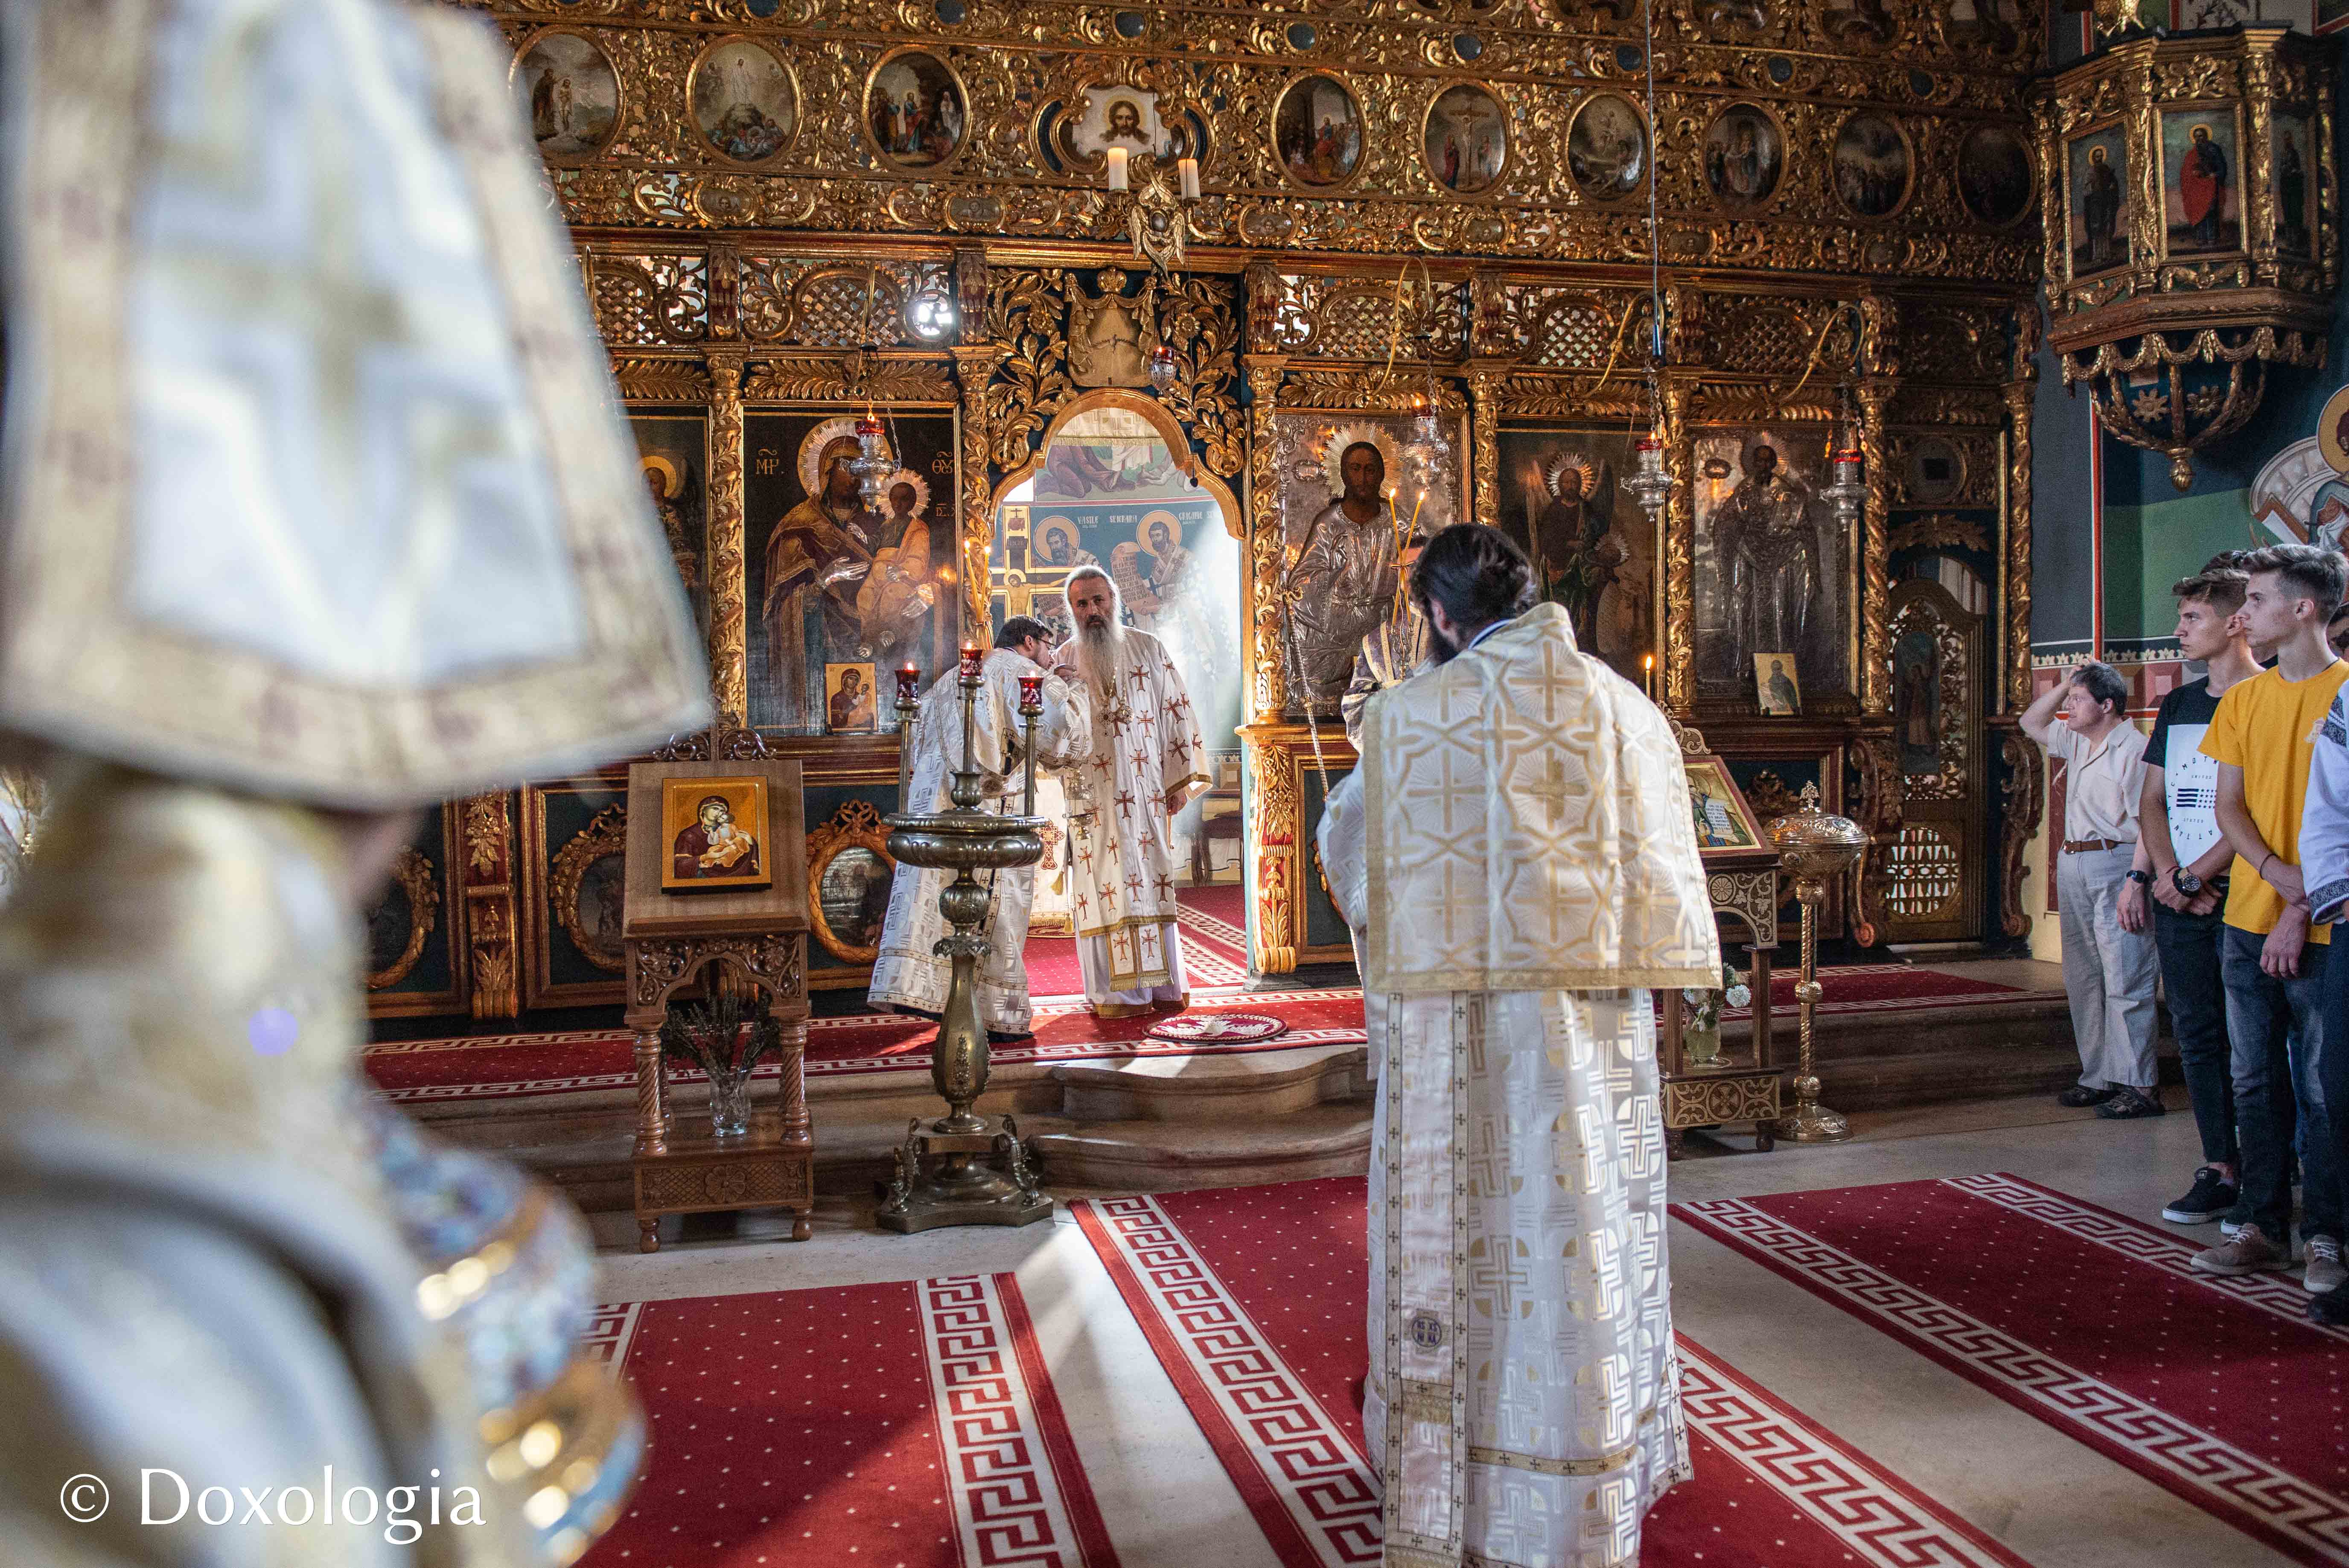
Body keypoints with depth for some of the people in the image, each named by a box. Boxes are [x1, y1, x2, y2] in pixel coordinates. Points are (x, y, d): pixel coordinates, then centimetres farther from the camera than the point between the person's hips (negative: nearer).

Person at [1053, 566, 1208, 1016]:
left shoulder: (1148, 649, 7)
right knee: (1102, 884, -3)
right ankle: (1115, 991, 1)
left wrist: (1180, 780, 1)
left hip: (1146, 790, 1)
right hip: (1092, 793, -1)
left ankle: (1161, 982, 10)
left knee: (1153, 880, 3)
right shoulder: (1061, 661, 6)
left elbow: (1177, 712, 7)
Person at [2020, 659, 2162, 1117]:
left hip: (2115, 865, -9)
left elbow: (2147, 824, -17)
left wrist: (2135, 886, -22)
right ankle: (2099, 1077, 17)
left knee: (2125, 982, -8)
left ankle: (2140, 1085, -4)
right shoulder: (2077, 742, 15)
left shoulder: (2134, 748, -11)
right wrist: (2064, 684, 17)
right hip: (2072, 867, 9)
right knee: (2084, 980, 11)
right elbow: (2031, 723, 32)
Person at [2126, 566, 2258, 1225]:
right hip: (2177, 895, 6)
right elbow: (2152, 800, 14)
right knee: (2197, 1036, 8)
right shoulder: (2179, 705, 16)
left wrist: (2193, 877, -13)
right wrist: (2155, 875, 0)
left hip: (2242, 894, -6)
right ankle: (2219, 1172, 15)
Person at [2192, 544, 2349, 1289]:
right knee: (2256, 1081, 9)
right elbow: (2227, 807, 7)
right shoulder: (2242, 699, 11)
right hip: (2249, 919, 5)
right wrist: (2279, 874, -10)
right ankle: (2266, 1227, 19)